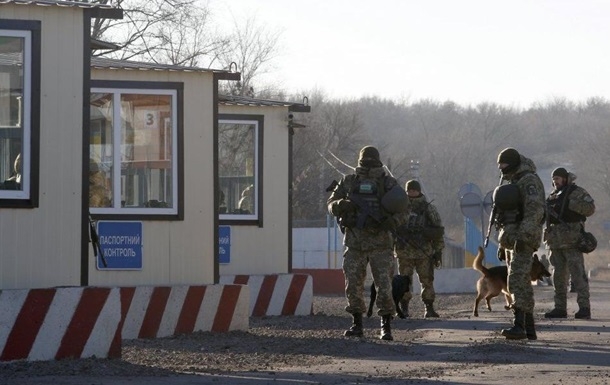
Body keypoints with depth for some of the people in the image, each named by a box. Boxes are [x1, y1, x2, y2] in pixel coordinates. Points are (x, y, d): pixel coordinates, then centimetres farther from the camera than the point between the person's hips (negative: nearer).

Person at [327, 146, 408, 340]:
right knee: (353, 284, 3)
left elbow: (402, 204, -2)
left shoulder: (388, 183, 2)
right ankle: (356, 324, 14)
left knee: (384, 285, -6)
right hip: (354, 242, 2)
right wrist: (340, 205, -15)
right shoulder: (348, 182, 8)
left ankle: (386, 327, 1)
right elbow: (331, 204, 9)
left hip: (380, 243, -2)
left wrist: (393, 220, -22)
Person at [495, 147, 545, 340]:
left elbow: (535, 209, -21)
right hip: (511, 241, 10)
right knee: (522, 283, 11)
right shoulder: (513, 184, 23)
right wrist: (502, 244, 24)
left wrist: (523, 236, -28)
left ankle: (519, 325, -29)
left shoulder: (529, 181, -9)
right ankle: (529, 328, 14)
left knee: (517, 280, -20)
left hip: (523, 239, -10)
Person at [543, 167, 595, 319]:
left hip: (571, 240, -7)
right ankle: (560, 308, 10)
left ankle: (584, 308, -16)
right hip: (556, 242, 7)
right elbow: (544, 214, 27)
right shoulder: (553, 196, 20)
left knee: (577, 273, -12)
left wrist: (570, 203, -21)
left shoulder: (577, 192, -1)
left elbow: (590, 208, -14)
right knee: (559, 275, 7)